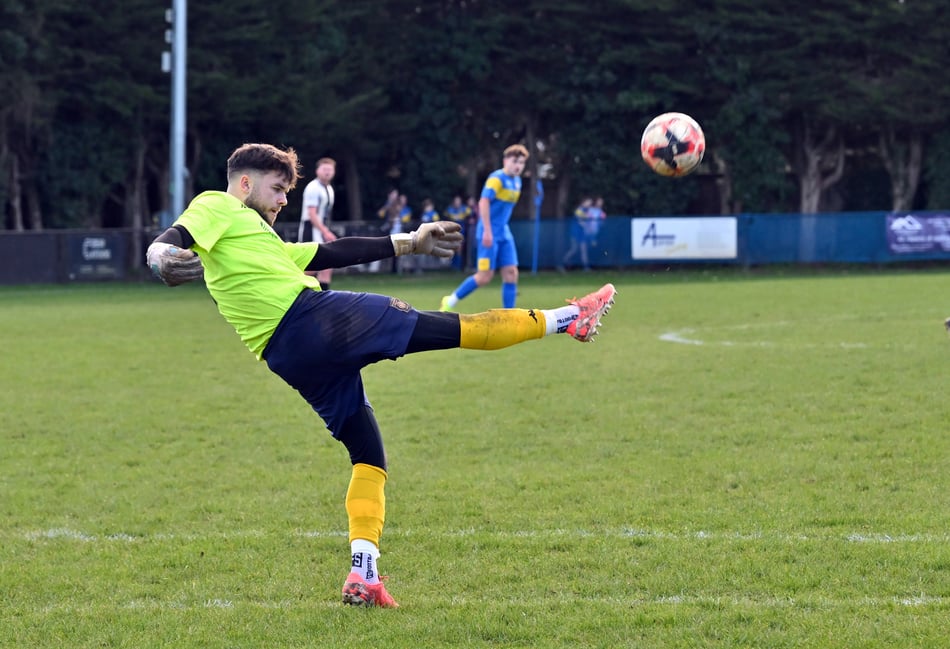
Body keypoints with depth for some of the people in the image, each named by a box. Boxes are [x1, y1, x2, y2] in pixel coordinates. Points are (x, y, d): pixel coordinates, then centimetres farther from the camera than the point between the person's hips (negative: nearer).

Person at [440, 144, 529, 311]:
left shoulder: (516, 181, 12)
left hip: (504, 233, 8)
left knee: (511, 273, -1)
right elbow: (484, 202, -23)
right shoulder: (497, 178, -14)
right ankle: (450, 302, 9)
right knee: (485, 276, -8)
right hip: (489, 233, -8)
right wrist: (487, 231, -26)